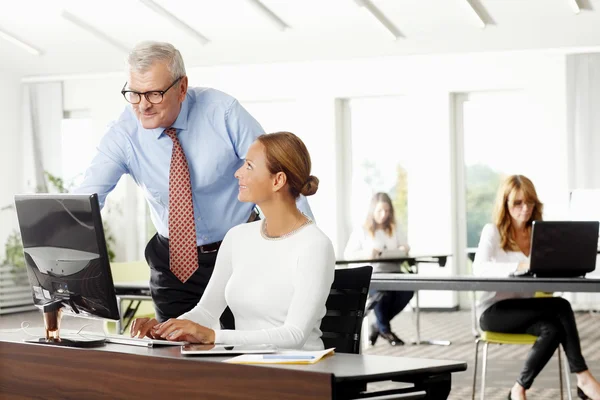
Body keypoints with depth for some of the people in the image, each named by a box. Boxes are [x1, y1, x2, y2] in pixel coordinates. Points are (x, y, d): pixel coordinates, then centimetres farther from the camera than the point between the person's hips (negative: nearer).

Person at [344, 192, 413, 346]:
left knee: (407, 290, -29)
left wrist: (404, 249, -10)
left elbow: (405, 247, 16)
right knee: (383, 293, -37)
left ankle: (378, 326, -5)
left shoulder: (395, 229, 19)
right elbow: (348, 254, -1)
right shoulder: (362, 231, 5)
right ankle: (385, 329, -5)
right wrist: (366, 254, -21)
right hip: (370, 276, -4)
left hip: (393, 273, 4)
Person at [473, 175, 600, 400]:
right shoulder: (493, 232, -3)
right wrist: (520, 267, -37)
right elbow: (479, 268, -22)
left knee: (553, 329, -30)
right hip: (495, 311, -5)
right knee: (561, 307, -26)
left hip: (525, 311, 5)